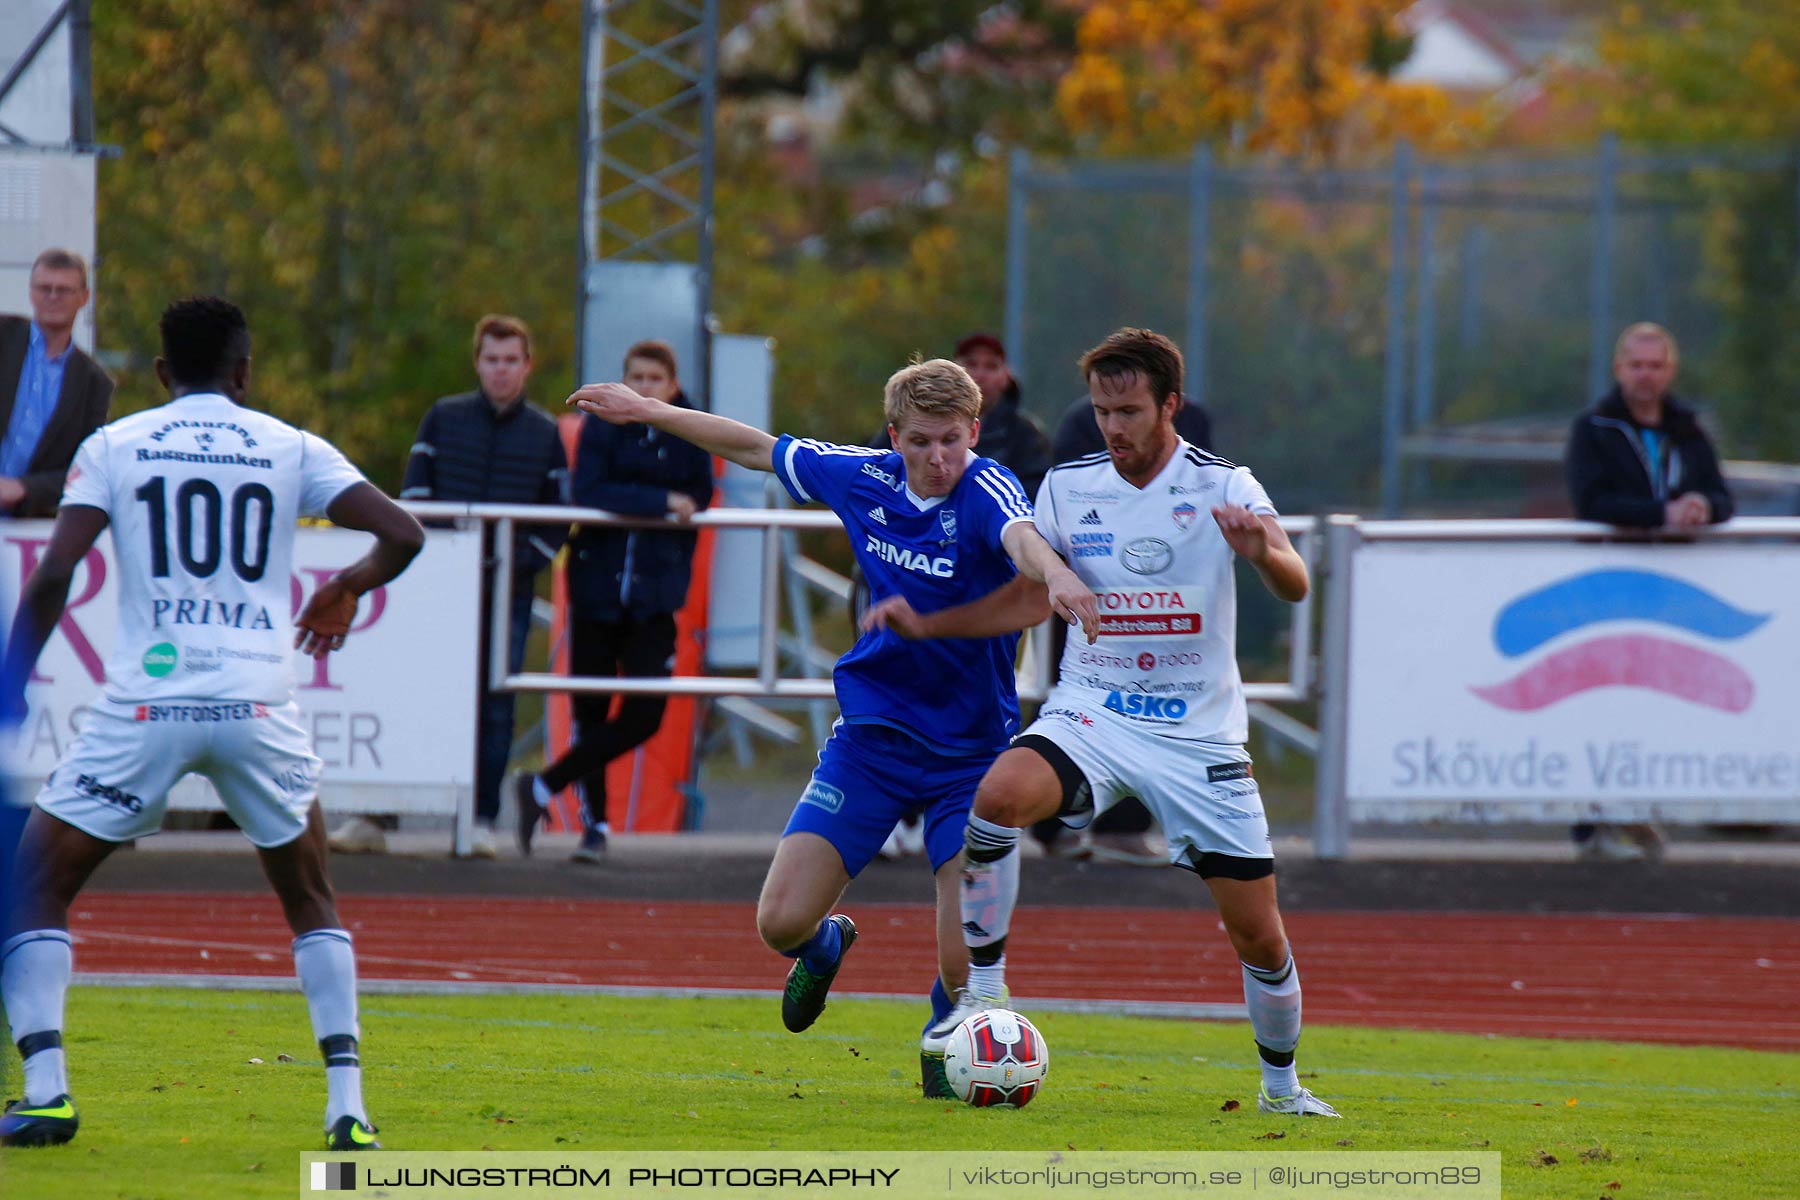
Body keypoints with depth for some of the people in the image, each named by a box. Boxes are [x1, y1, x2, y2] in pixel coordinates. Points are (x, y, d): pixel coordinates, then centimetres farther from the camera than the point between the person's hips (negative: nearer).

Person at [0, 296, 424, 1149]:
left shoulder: (113, 447, 6)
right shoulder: (289, 449, 9)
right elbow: (402, 535, 3)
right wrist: (348, 588, 24)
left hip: (144, 703, -2)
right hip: (259, 705, 2)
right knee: (311, 905, 20)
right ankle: (347, 1104, 5)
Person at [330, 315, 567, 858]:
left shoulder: (545, 435, 8)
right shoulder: (444, 419, 7)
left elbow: (557, 521, 9)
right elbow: (413, 498, 5)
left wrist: (517, 565, -5)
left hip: (507, 591, 0)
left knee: (495, 706, 0)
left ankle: (482, 820, 6)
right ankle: (374, 817, -2)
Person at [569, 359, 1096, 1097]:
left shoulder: (986, 492, -19)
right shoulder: (865, 480, -4)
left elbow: (1021, 536, -43)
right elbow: (759, 450, 13)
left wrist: (1051, 571, -66)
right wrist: (649, 412, 18)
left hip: (969, 752, -4)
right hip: (871, 735, 4)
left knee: (965, 962, -13)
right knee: (781, 921, -5)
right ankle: (826, 945, 34)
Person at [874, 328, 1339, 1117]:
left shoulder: (1222, 488, -7)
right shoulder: (1068, 488, 3)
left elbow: (1294, 586, -22)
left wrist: (1265, 554, -44)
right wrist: (923, 624, 6)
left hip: (1198, 735, -1)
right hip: (1090, 714, 1)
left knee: (1259, 936, 0)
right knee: (998, 798, -31)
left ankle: (1281, 1082, 26)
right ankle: (984, 987, -18)